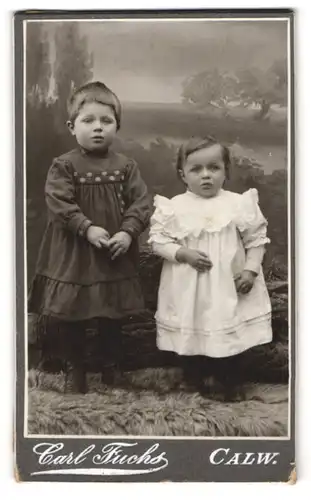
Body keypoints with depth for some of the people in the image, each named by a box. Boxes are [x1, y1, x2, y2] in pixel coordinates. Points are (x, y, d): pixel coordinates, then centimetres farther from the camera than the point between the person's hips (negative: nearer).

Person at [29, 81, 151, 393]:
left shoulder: (125, 166, -1)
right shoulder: (64, 166, -8)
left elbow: (141, 203, -5)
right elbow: (58, 204, -15)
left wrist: (128, 232, -19)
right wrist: (87, 229, -24)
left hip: (115, 255, 2)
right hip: (73, 255, -1)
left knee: (112, 316, 15)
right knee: (72, 317, 10)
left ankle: (112, 365, 34)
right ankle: (77, 370, 28)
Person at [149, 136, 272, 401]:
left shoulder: (240, 204, -5)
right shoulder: (174, 207, -7)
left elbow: (256, 240, 0)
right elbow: (158, 239, -5)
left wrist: (250, 270, -9)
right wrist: (183, 254, -19)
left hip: (229, 284, 1)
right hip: (189, 286, 0)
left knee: (231, 331, 10)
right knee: (192, 331, 11)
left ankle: (232, 380, 30)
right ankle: (199, 376, 33)